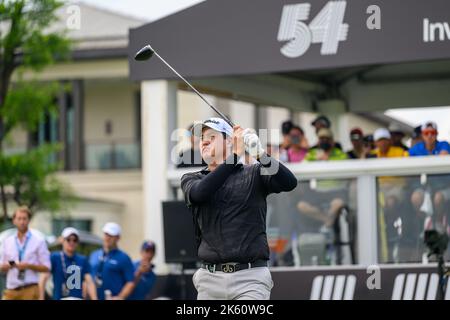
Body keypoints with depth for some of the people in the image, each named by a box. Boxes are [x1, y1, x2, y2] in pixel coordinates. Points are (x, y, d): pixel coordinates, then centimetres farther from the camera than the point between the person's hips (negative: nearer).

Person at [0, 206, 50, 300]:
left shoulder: (38, 241, 3)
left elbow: (46, 267, 0)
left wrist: (28, 266, -14)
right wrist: (8, 265, -6)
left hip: (29, 289, -3)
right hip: (11, 289, 3)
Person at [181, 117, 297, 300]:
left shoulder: (253, 174, 7)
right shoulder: (191, 180, 13)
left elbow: (289, 183, -11)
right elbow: (199, 193, -12)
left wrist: (261, 155, -27)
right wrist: (235, 156, -18)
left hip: (250, 279, -3)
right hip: (210, 279, 3)